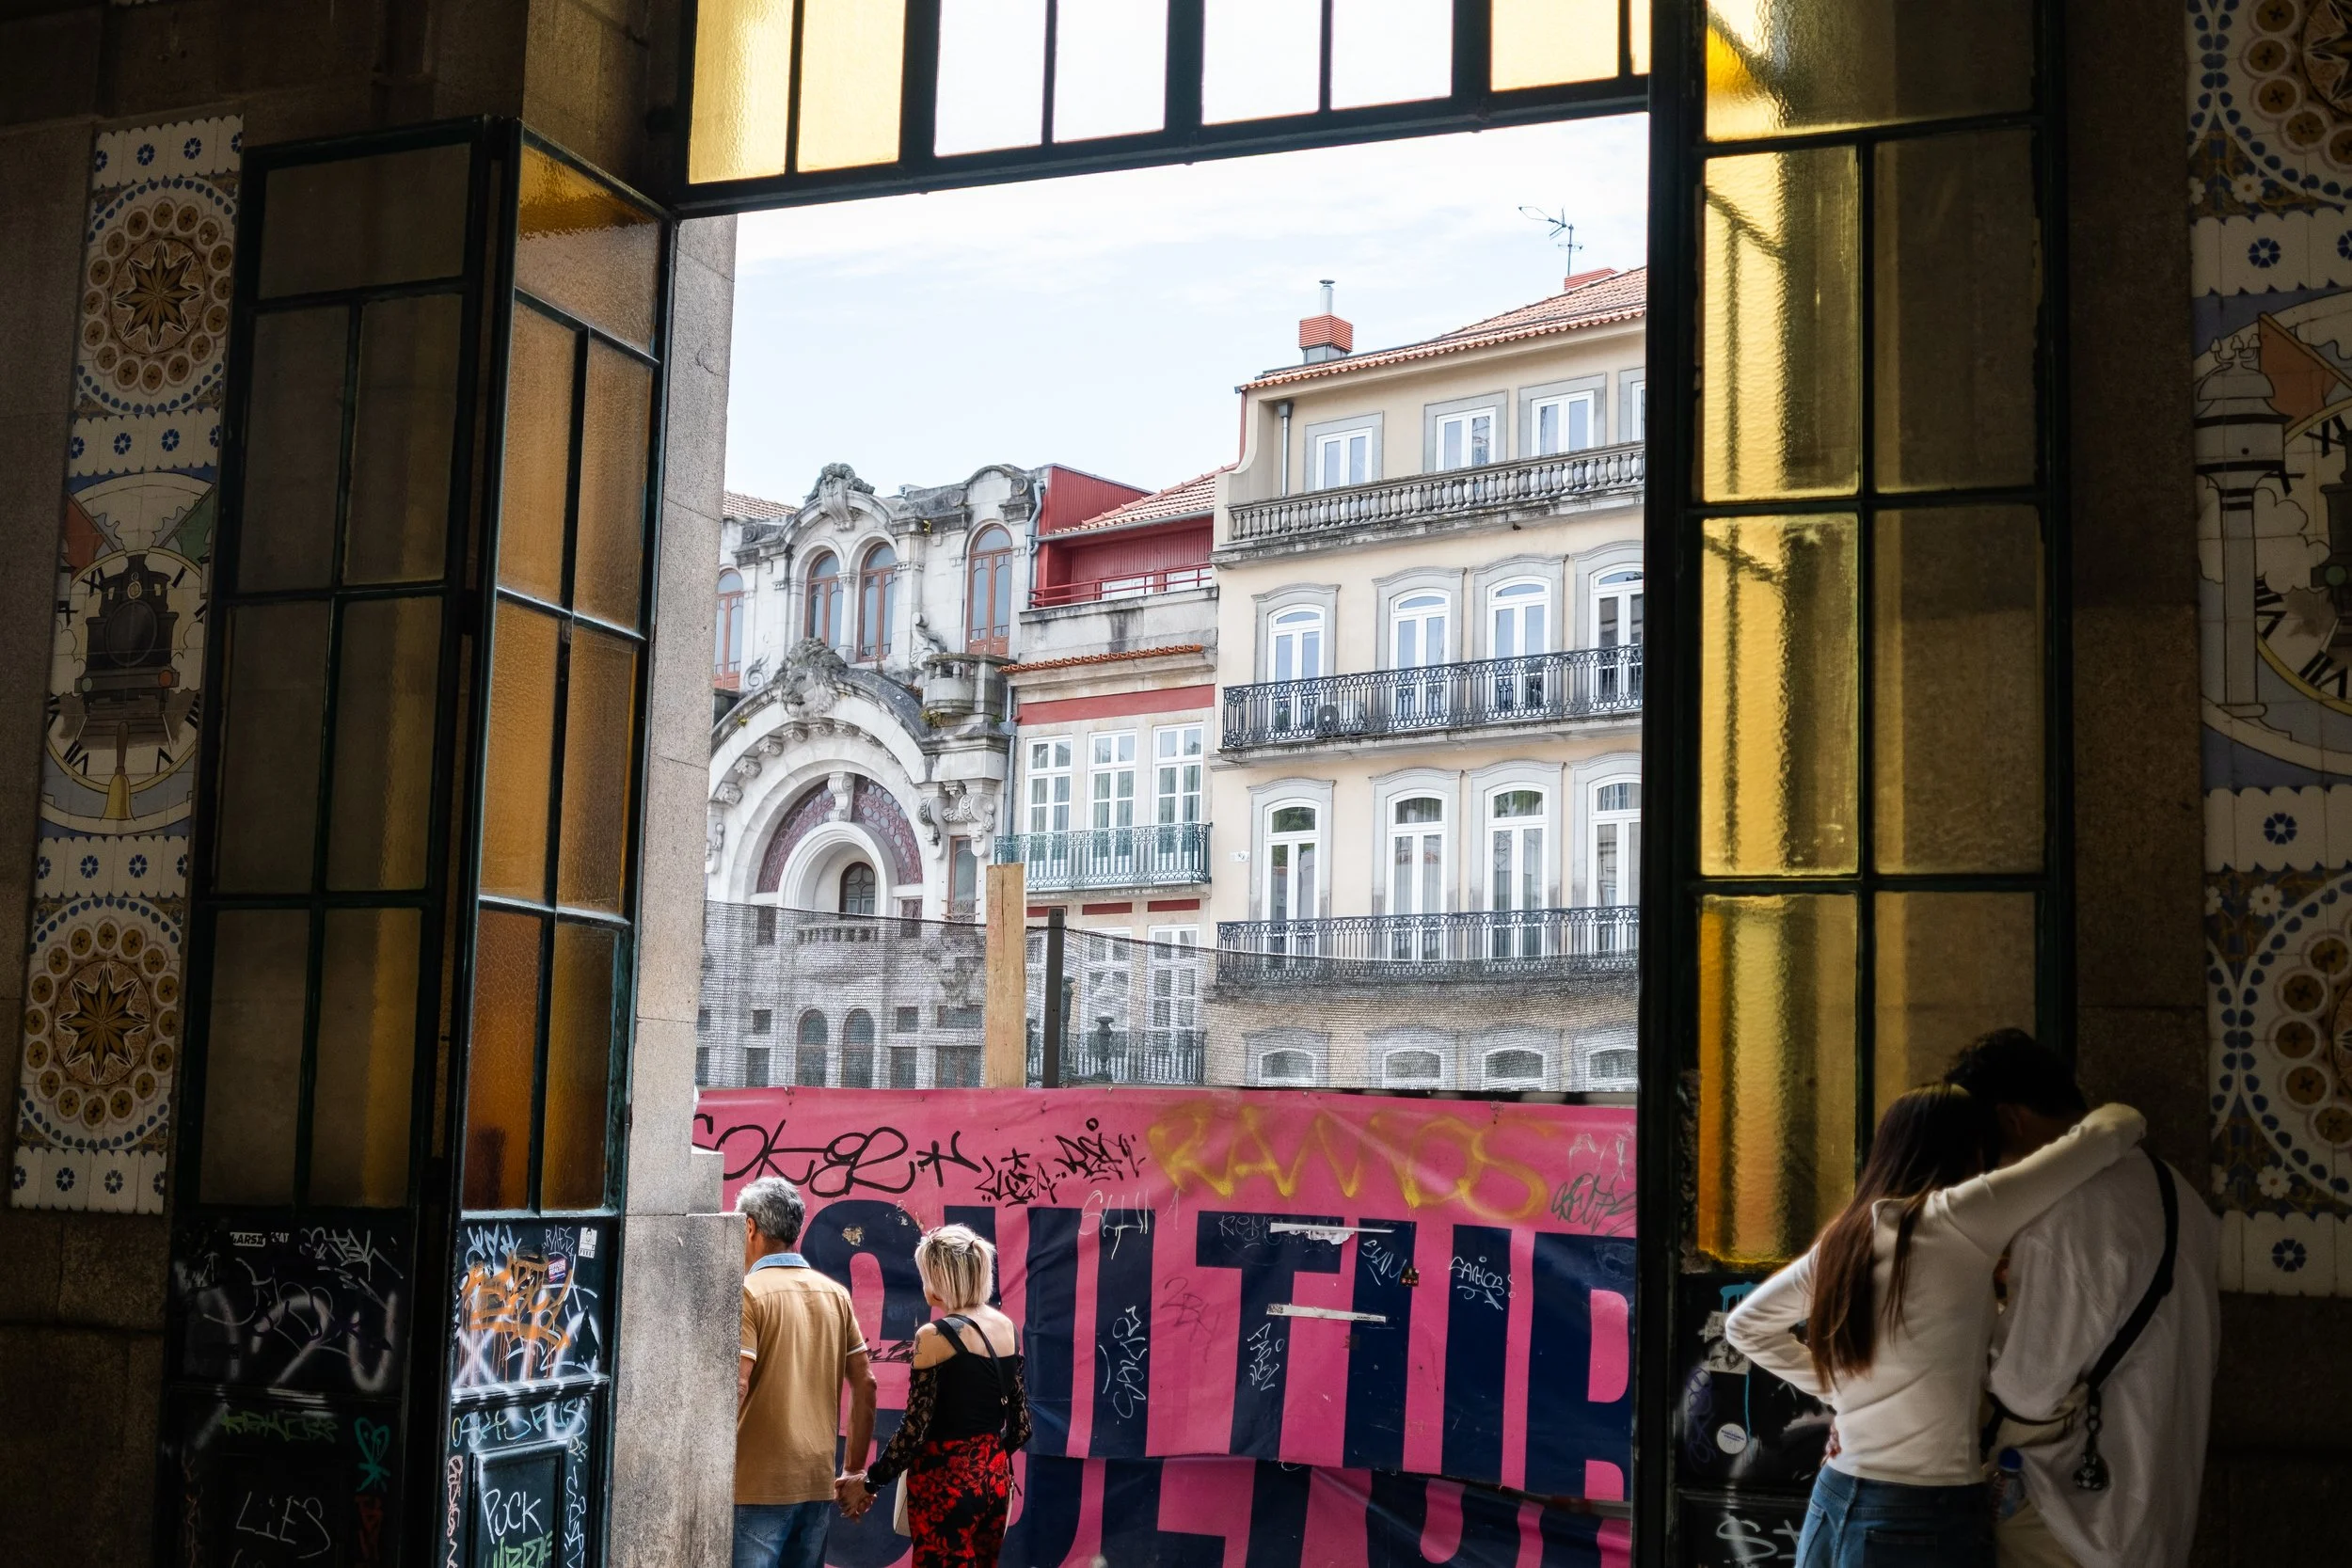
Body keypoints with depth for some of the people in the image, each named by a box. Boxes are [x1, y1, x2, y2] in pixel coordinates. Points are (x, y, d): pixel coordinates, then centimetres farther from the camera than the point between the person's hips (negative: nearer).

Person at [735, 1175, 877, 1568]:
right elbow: (865, 1384, 11)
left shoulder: (748, 1292, -8)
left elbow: (735, 1387, -17)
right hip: (819, 1480, 6)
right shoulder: (835, 1293, 10)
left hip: (759, 1485, -6)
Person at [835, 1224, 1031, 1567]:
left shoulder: (935, 1337, -14)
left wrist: (869, 1482, -3)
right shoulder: (1008, 1328, 5)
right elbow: (1021, 1426, 10)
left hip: (946, 1481, -7)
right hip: (996, 1476, 7)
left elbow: (915, 1429, -14)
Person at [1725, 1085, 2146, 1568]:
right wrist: (2120, 1119, 14)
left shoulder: (1843, 1235, 8)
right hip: (1925, 1523, -6)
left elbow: (1745, 1326, 21)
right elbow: (2103, 1134, -8)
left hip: (1832, 1505, 7)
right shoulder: (1955, 1220, -12)